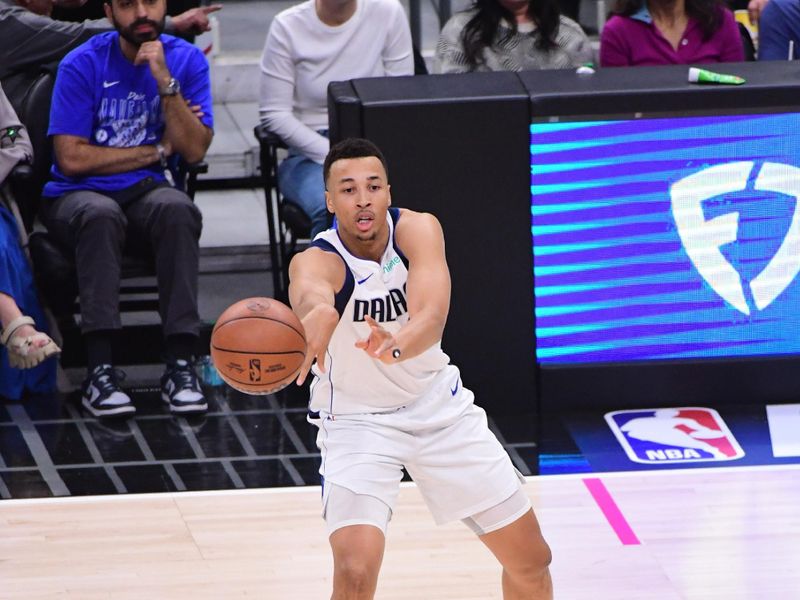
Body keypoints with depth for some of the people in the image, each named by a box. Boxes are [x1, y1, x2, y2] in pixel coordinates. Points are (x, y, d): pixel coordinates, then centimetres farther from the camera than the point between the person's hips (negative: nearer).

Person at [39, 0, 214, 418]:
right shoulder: (82, 65, -6)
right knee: (100, 214, -38)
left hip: (144, 192, 2)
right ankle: (100, 371, -40)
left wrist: (166, 82, -17)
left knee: (177, 209, -33)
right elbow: (72, 157, -11)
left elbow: (194, 149, -5)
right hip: (75, 195, -2)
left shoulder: (186, 60, 4)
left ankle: (180, 365, -35)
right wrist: (156, 151, -5)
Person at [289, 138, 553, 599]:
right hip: (356, 419, -3)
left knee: (532, 562, 9)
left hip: (437, 403, 3)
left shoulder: (418, 230, -19)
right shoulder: (317, 261, -26)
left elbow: (432, 316, -37)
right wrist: (318, 315, -78)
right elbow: (311, 294, -53)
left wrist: (396, 347, -61)